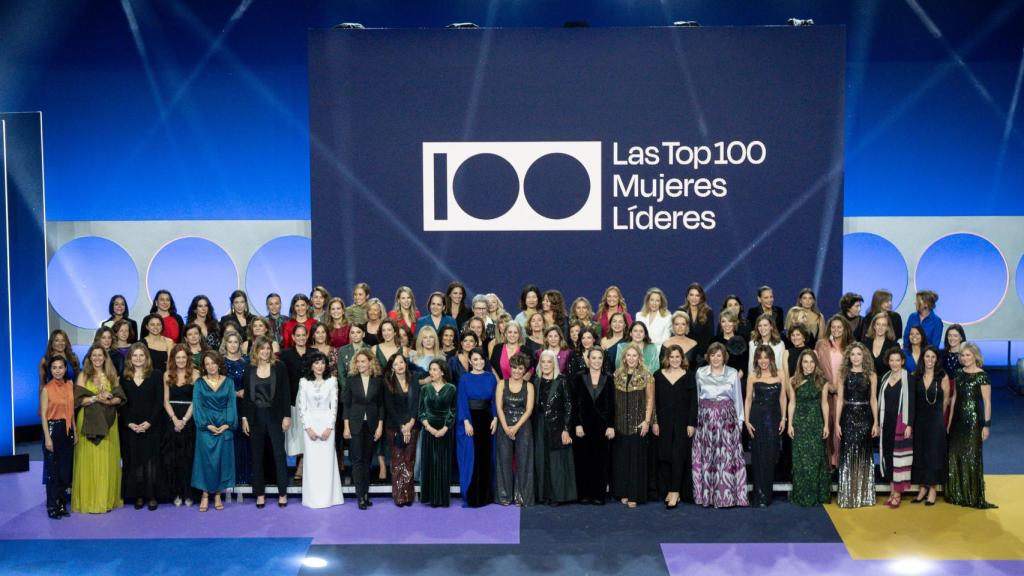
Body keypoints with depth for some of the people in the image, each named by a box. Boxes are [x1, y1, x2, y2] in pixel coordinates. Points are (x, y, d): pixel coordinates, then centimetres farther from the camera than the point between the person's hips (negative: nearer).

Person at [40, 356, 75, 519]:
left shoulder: (70, 385, 6)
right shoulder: (46, 389, -7)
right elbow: (43, 415, -9)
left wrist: (75, 432, 9)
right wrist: (47, 438, -14)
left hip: (67, 429, 4)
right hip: (52, 429, -4)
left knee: (66, 468, 8)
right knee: (52, 469, 2)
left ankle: (62, 504, 19)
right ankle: (52, 506, 12)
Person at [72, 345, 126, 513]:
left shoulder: (111, 375, 11)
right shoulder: (84, 375, 4)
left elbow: (119, 398, 5)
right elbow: (79, 399, -5)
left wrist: (108, 401, -14)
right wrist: (96, 398, -18)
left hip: (108, 423, 2)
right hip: (88, 423, -2)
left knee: (107, 460, 3)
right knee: (89, 461, -3)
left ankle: (107, 499, 10)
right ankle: (89, 500, 4)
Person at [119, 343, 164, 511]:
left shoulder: (156, 376, 2)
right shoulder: (124, 378, 8)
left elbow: (159, 402, -3)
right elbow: (122, 404, 4)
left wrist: (149, 422, -13)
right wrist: (130, 423, -9)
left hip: (151, 426, -2)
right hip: (130, 427, 2)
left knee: (150, 460, -1)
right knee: (134, 461, 3)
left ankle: (151, 496, 4)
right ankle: (138, 496, 9)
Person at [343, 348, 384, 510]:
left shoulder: (378, 380, 1)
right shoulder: (351, 379, -1)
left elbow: (381, 404, 4)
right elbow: (346, 404, 0)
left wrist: (380, 426, -2)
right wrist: (346, 426, -4)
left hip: (372, 424, 1)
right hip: (356, 424, -1)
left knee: (367, 459, 7)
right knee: (357, 459, -3)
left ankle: (366, 493, 13)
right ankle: (361, 496, -2)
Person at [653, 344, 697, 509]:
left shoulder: (688, 376, 2)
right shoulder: (658, 375, 6)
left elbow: (693, 401, -1)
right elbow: (654, 401, 6)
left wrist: (692, 424, -7)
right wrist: (655, 422, -1)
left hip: (682, 422, -2)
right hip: (664, 422, 2)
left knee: (678, 456, -5)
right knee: (665, 457, 4)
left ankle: (676, 491, -1)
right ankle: (667, 490, 13)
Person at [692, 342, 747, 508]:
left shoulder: (733, 374, 2)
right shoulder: (700, 373, 6)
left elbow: (738, 398, 7)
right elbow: (696, 397, 10)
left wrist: (739, 420, 4)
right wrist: (696, 419, 5)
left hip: (727, 418, -1)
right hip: (705, 418, 1)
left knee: (727, 457, -4)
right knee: (705, 457, 2)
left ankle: (727, 495, 3)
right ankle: (706, 495, 9)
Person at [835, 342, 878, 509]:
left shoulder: (871, 375, 4)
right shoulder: (843, 374, 4)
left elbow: (873, 400, 3)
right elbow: (839, 399, 2)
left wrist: (876, 423, -3)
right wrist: (837, 422, -3)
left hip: (864, 417, 0)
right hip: (848, 417, 0)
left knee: (863, 455, 6)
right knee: (847, 455, 1)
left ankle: (864, 495, 16)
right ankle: (847, 496, 8)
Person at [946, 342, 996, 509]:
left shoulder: (982, 376, -9)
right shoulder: (959, 374, 9)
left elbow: (987, 402, -10)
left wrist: (986, 425, -14)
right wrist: (950, 421, 13)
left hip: (973, 420, -6)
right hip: (958, 420, 6)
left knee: (971, 456, -2)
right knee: (955, 455, 7)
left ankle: (974, 496, 7)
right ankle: (957, 494, 17)